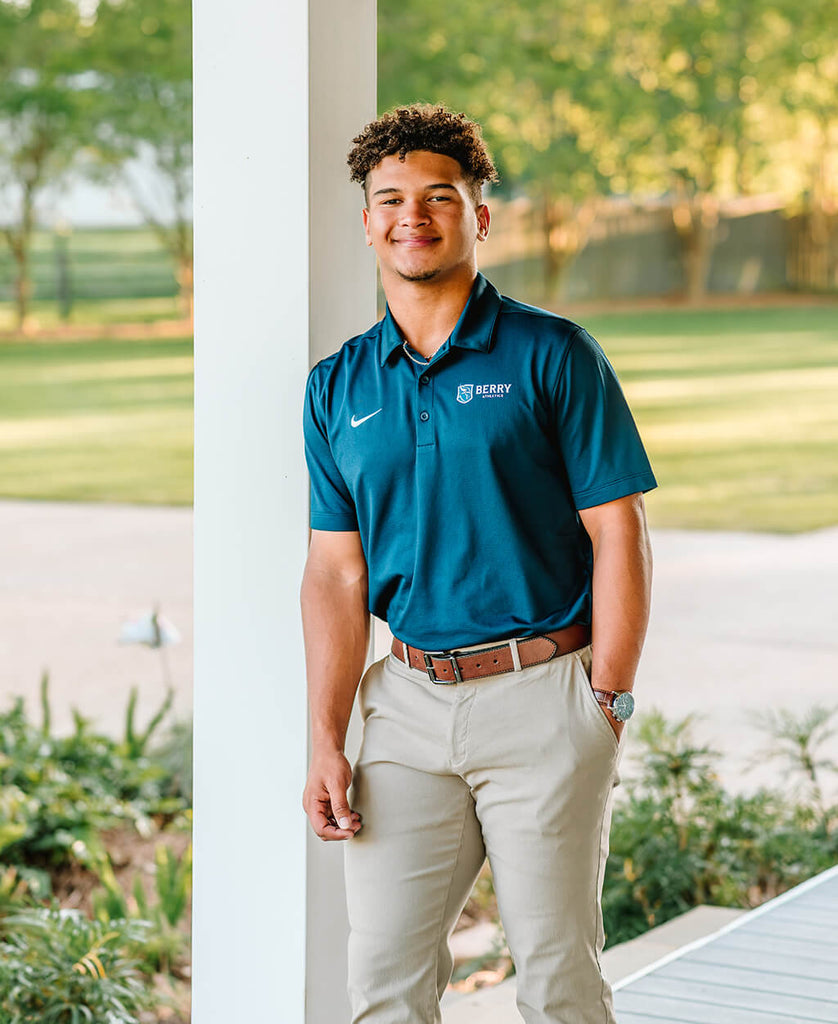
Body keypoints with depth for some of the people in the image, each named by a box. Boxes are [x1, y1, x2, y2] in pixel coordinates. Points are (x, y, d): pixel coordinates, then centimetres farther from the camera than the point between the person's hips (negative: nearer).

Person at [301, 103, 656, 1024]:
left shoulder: (551, 355, -3)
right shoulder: (338, 388, 9)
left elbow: (619, 534, -4)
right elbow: (335, 570, 7)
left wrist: (606, 706, -9)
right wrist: (326, 742, 0)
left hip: (541, 697, -3)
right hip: (410, 699, 4)